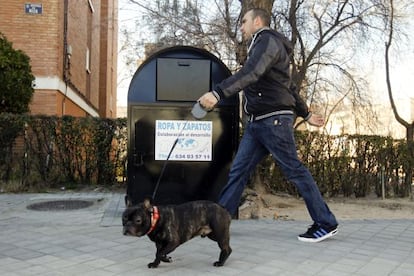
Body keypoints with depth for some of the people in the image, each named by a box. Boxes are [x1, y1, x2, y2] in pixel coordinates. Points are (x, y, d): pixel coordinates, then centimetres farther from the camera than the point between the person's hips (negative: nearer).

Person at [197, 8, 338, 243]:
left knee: (294, 170, -5)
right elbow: (289, 87, 28)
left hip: (274, 119, -10)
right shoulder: (262, 45, 25)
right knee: (239, 170, 4)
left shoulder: (268, 41, -7)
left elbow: (249, 73, -27)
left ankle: (326, 224, 6)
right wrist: (306, 114, 32)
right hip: (257, 122, 10)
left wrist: (217, 93, -37)